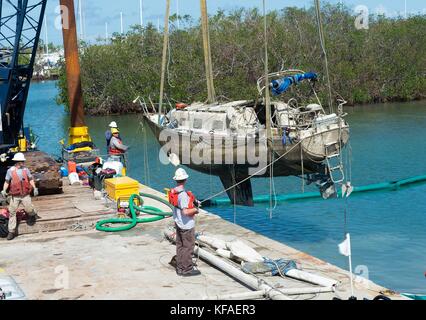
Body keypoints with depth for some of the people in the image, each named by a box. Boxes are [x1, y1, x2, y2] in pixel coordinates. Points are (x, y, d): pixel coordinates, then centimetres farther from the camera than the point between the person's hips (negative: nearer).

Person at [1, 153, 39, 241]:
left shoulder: (26, 170, 1)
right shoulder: (10, 170, -4)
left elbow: (31, 179, 11)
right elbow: (7, 182, 4)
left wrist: (35, 188, -1)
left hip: (25, 195, 1)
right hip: (14, 196, -1)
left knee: (29, 210, -3)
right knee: (12, 213, -1)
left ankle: (33, 215, 36)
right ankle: (11, 231, 6)